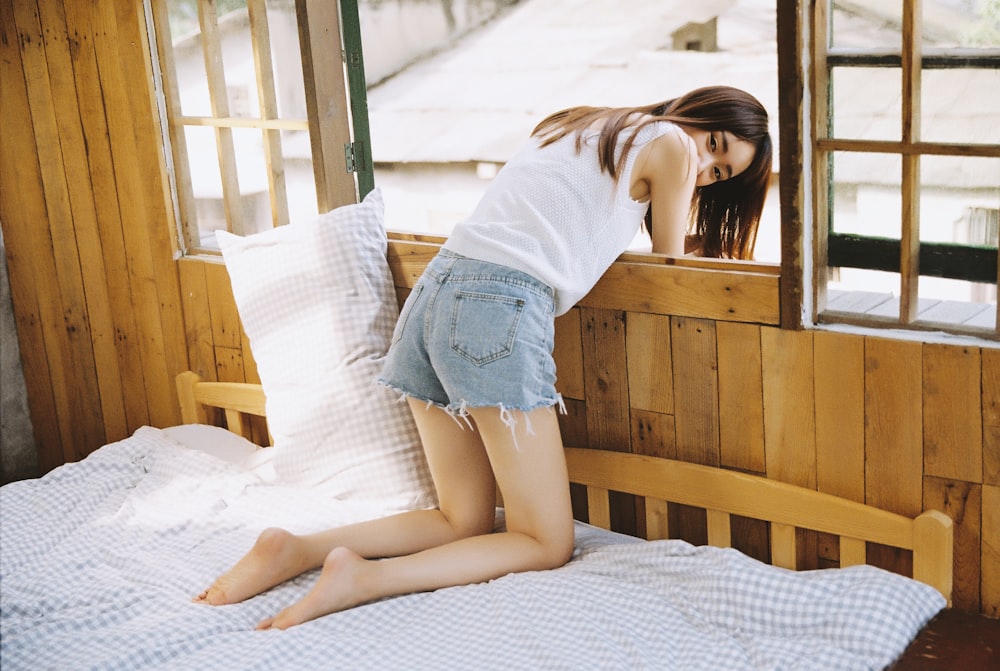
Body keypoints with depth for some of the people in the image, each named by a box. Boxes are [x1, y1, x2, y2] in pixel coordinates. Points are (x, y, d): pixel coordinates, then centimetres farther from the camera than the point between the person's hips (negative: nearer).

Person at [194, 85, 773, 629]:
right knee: (548, 545, 0)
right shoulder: (670, 142, 7)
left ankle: (300, 548, -1)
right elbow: (671, 267, 17)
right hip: (502, 310, -8)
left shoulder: (574, 124, 29)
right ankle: (366, 578, -19)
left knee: (465, 523, 17)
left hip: (434, 290, 9)